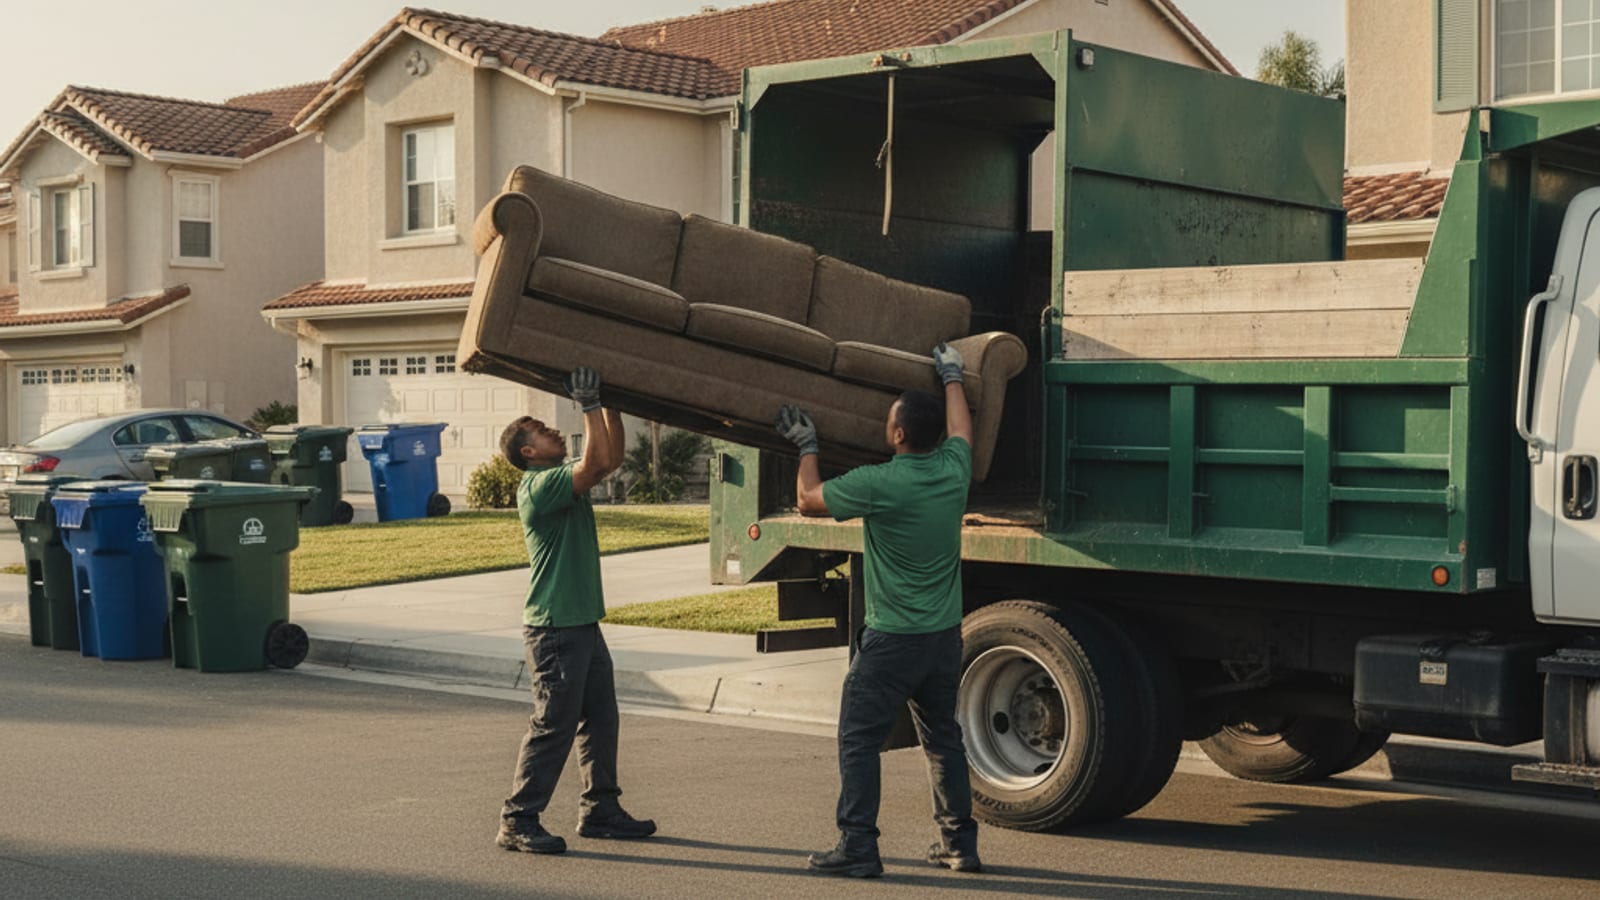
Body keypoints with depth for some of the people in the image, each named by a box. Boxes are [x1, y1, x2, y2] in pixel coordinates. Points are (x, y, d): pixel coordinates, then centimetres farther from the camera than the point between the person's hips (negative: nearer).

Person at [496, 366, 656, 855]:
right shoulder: (539, 485, -16)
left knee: (600, 719, 14)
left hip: (583, 623, 10)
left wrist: (610, 406, 10)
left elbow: (612, 458, 17)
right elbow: (598, 461, -26)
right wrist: (589, 403, -22)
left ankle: (600, 810, 23)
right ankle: (518, 822, 0)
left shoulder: (565, 479, 13)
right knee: (553, 727, -6)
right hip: (555, 628, -10)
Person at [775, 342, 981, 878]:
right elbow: (960, 428, 24)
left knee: (859, 739, 1)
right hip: (945, 634, 7)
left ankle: (858, 848, -1)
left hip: (892, 639, -6)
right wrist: (952, 377, 39)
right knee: (943, 738, 17)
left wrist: (806, 446, 14)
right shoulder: (953, 471, -1)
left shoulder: (879, 484, -17)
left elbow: (809, 500, -2)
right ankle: (959, 843, 21)